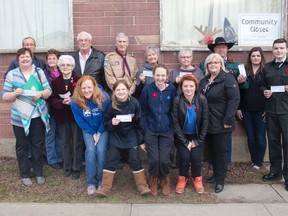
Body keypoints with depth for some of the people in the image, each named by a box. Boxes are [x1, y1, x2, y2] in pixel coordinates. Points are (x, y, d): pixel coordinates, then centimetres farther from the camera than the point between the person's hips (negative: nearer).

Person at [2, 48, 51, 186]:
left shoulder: (39, 72, 4)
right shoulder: (12, 74, -1)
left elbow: (49, 91, 3)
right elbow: (4, 96, -2)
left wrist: (41, 93, -19)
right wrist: (15, 93, -22)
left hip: (38, 116, 1)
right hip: (20, 118, -1)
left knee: (38, 145, 10)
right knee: (22, 146, 10)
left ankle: (39, 173, 25)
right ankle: (24, 174, 24)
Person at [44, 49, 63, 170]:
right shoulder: (44, 74, -5)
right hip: (49, 108, -4)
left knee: (59, 134, 12)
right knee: (50, 134, 4)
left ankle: (59, 158, 23)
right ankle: (52, 160, 15)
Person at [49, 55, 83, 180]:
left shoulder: (79, 80, -6)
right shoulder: (55, 82, 2)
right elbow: (52, 100, -1)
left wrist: (73, 100, -22)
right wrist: (63, 102, -19)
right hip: (62, 115, 3)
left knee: (77, 142, 4)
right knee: (65, 142, 11)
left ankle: (76, 169, 17)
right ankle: (67, 168, 25)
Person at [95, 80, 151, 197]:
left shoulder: (134, 103, -13)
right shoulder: (111, 104, -13)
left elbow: (140, 123, -4)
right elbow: (105, 124, -2)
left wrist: (141, 140, -2)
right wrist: (111, 123, -26)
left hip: (131, 136, -1)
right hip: (116, 136, 1)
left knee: (135, 160, 0)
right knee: (111, 160, -1)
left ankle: (142, 186, 13)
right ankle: (105, 187, 8)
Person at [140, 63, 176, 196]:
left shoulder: (172, 90, -2)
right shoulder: (147, 90, -3)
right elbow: (143, 112, 1)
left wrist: (173, 129, 1)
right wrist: (145, 129, -2)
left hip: (166, 131, 0)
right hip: (151, 131, 0)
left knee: (164, 160, -7)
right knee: (154, 159, -7)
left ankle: (165, 180, 25)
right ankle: (153, 181, 24)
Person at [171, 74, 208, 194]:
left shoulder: (202, 99, -16)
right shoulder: (177, 100, -19)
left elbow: (205, 121, -8)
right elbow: (175, 122, -15)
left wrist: (198, 141, -9)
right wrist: (185, 142, -14)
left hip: (196, 135, 1)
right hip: (182, 135, -1)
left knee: (196, 157, -13)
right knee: (184, 156, -15)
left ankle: (197, 179, 16)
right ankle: (182, 178, 14)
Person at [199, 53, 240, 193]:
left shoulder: (228, 79, -9)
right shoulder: (204, 81, 13)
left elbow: (234, 99, -17)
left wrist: (228, 120, -21)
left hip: (221, 124, -7)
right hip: (207, 123, 7)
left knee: (221, 151, 2)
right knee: (211, 150, 15)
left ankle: (220, 180, 13)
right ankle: (216, 174, 31)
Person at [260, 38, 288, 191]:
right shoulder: (267, 67, 13)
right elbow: (262, 85, 19)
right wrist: (264, 91, -1)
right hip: (271, 110, 4)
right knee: (273, 140, 11)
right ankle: (275, 171, 24)